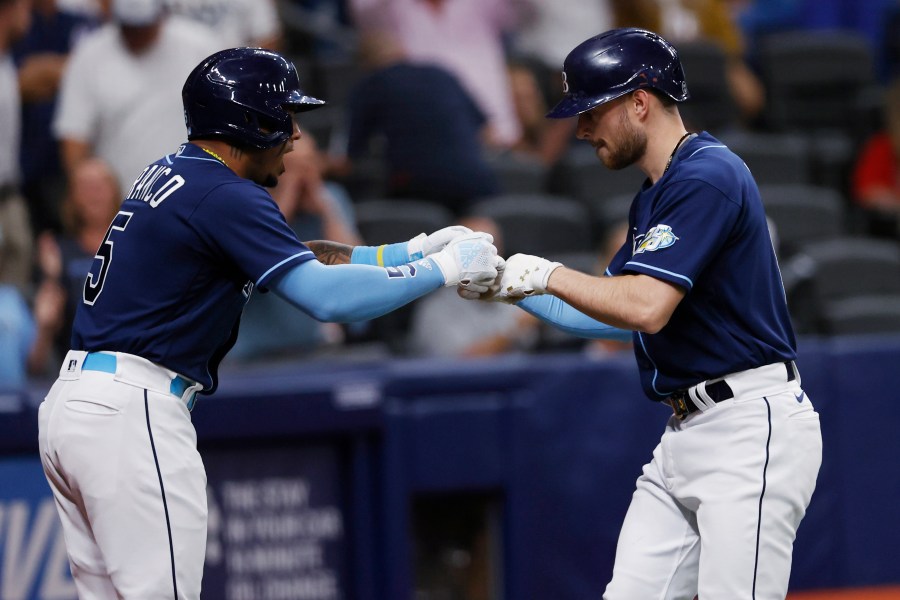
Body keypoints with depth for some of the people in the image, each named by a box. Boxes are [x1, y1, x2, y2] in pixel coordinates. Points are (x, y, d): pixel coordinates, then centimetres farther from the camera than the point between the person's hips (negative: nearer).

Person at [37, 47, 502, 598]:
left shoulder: (168, 176, 17)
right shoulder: (224, 195, -13)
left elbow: (300, 259, 22)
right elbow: (327, 297, -20)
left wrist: (411, 251, 16)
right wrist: (443, 270, -9)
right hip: (129, 414, -10)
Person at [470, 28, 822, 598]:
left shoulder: (707, 177, -15)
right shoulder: (655, 197, 19)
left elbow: (646, 308, -24)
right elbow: (604, 314, 23)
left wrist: (548, 274, -11)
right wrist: (508, 286, 11)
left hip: (752, 427, -11)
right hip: (686, 434, 11)